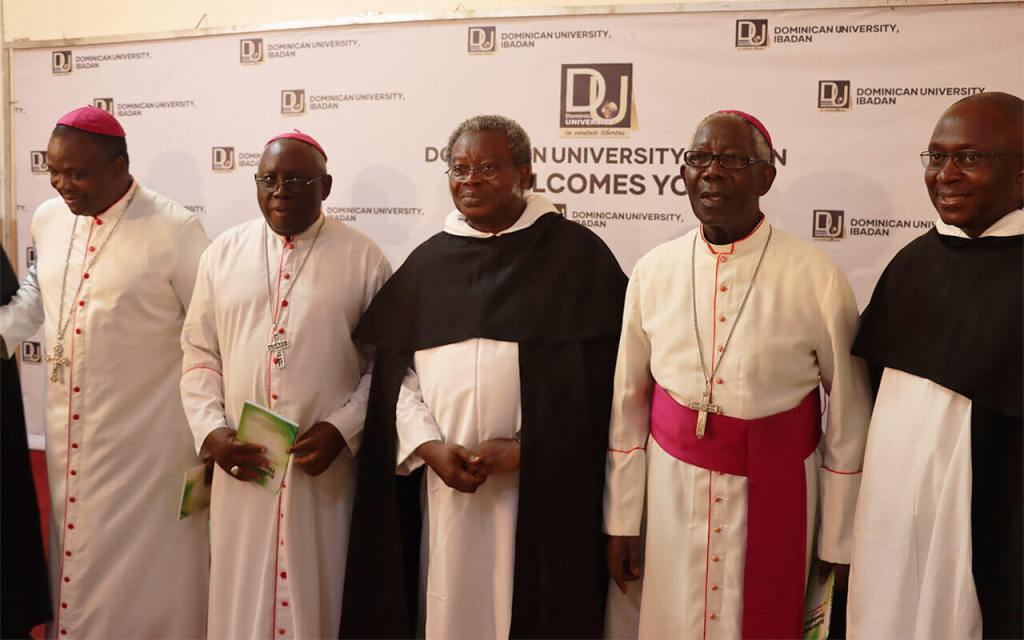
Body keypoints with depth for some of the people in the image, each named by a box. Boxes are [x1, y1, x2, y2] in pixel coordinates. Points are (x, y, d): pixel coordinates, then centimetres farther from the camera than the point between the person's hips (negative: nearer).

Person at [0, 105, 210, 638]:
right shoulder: (47, 219, 4)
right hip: (68, 434, 6)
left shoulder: (175, 230, -14)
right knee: (77, 555, 19)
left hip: (148, 436, -5)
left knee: (146, 570, 8)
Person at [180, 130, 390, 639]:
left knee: (317, 591, 10)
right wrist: (210, 430, -5)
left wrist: (343, 428, -12)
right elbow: (199, 355, 8)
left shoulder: (363, 258, -2)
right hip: (241, 465, 2)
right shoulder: (223, 253, 6)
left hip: (326, 467, -2)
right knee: (241, 595, 13)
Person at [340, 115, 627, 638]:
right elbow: (395, 372, 9)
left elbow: (599, 377, -7)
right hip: (444, 483, 3)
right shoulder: (427, 262, 11)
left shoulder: (577, 255, -2)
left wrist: (527, 448, -12)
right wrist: (429, 447, -5)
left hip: (546, 487, -3)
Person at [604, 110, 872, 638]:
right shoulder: (653, 271, -2)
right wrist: (620, 521, 7)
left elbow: (848, 417, -5)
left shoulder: (817, 279, -12)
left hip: (775, 492, -2)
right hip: (673, 487, 2)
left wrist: (840, 546, 1)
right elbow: (628, 402, 4)